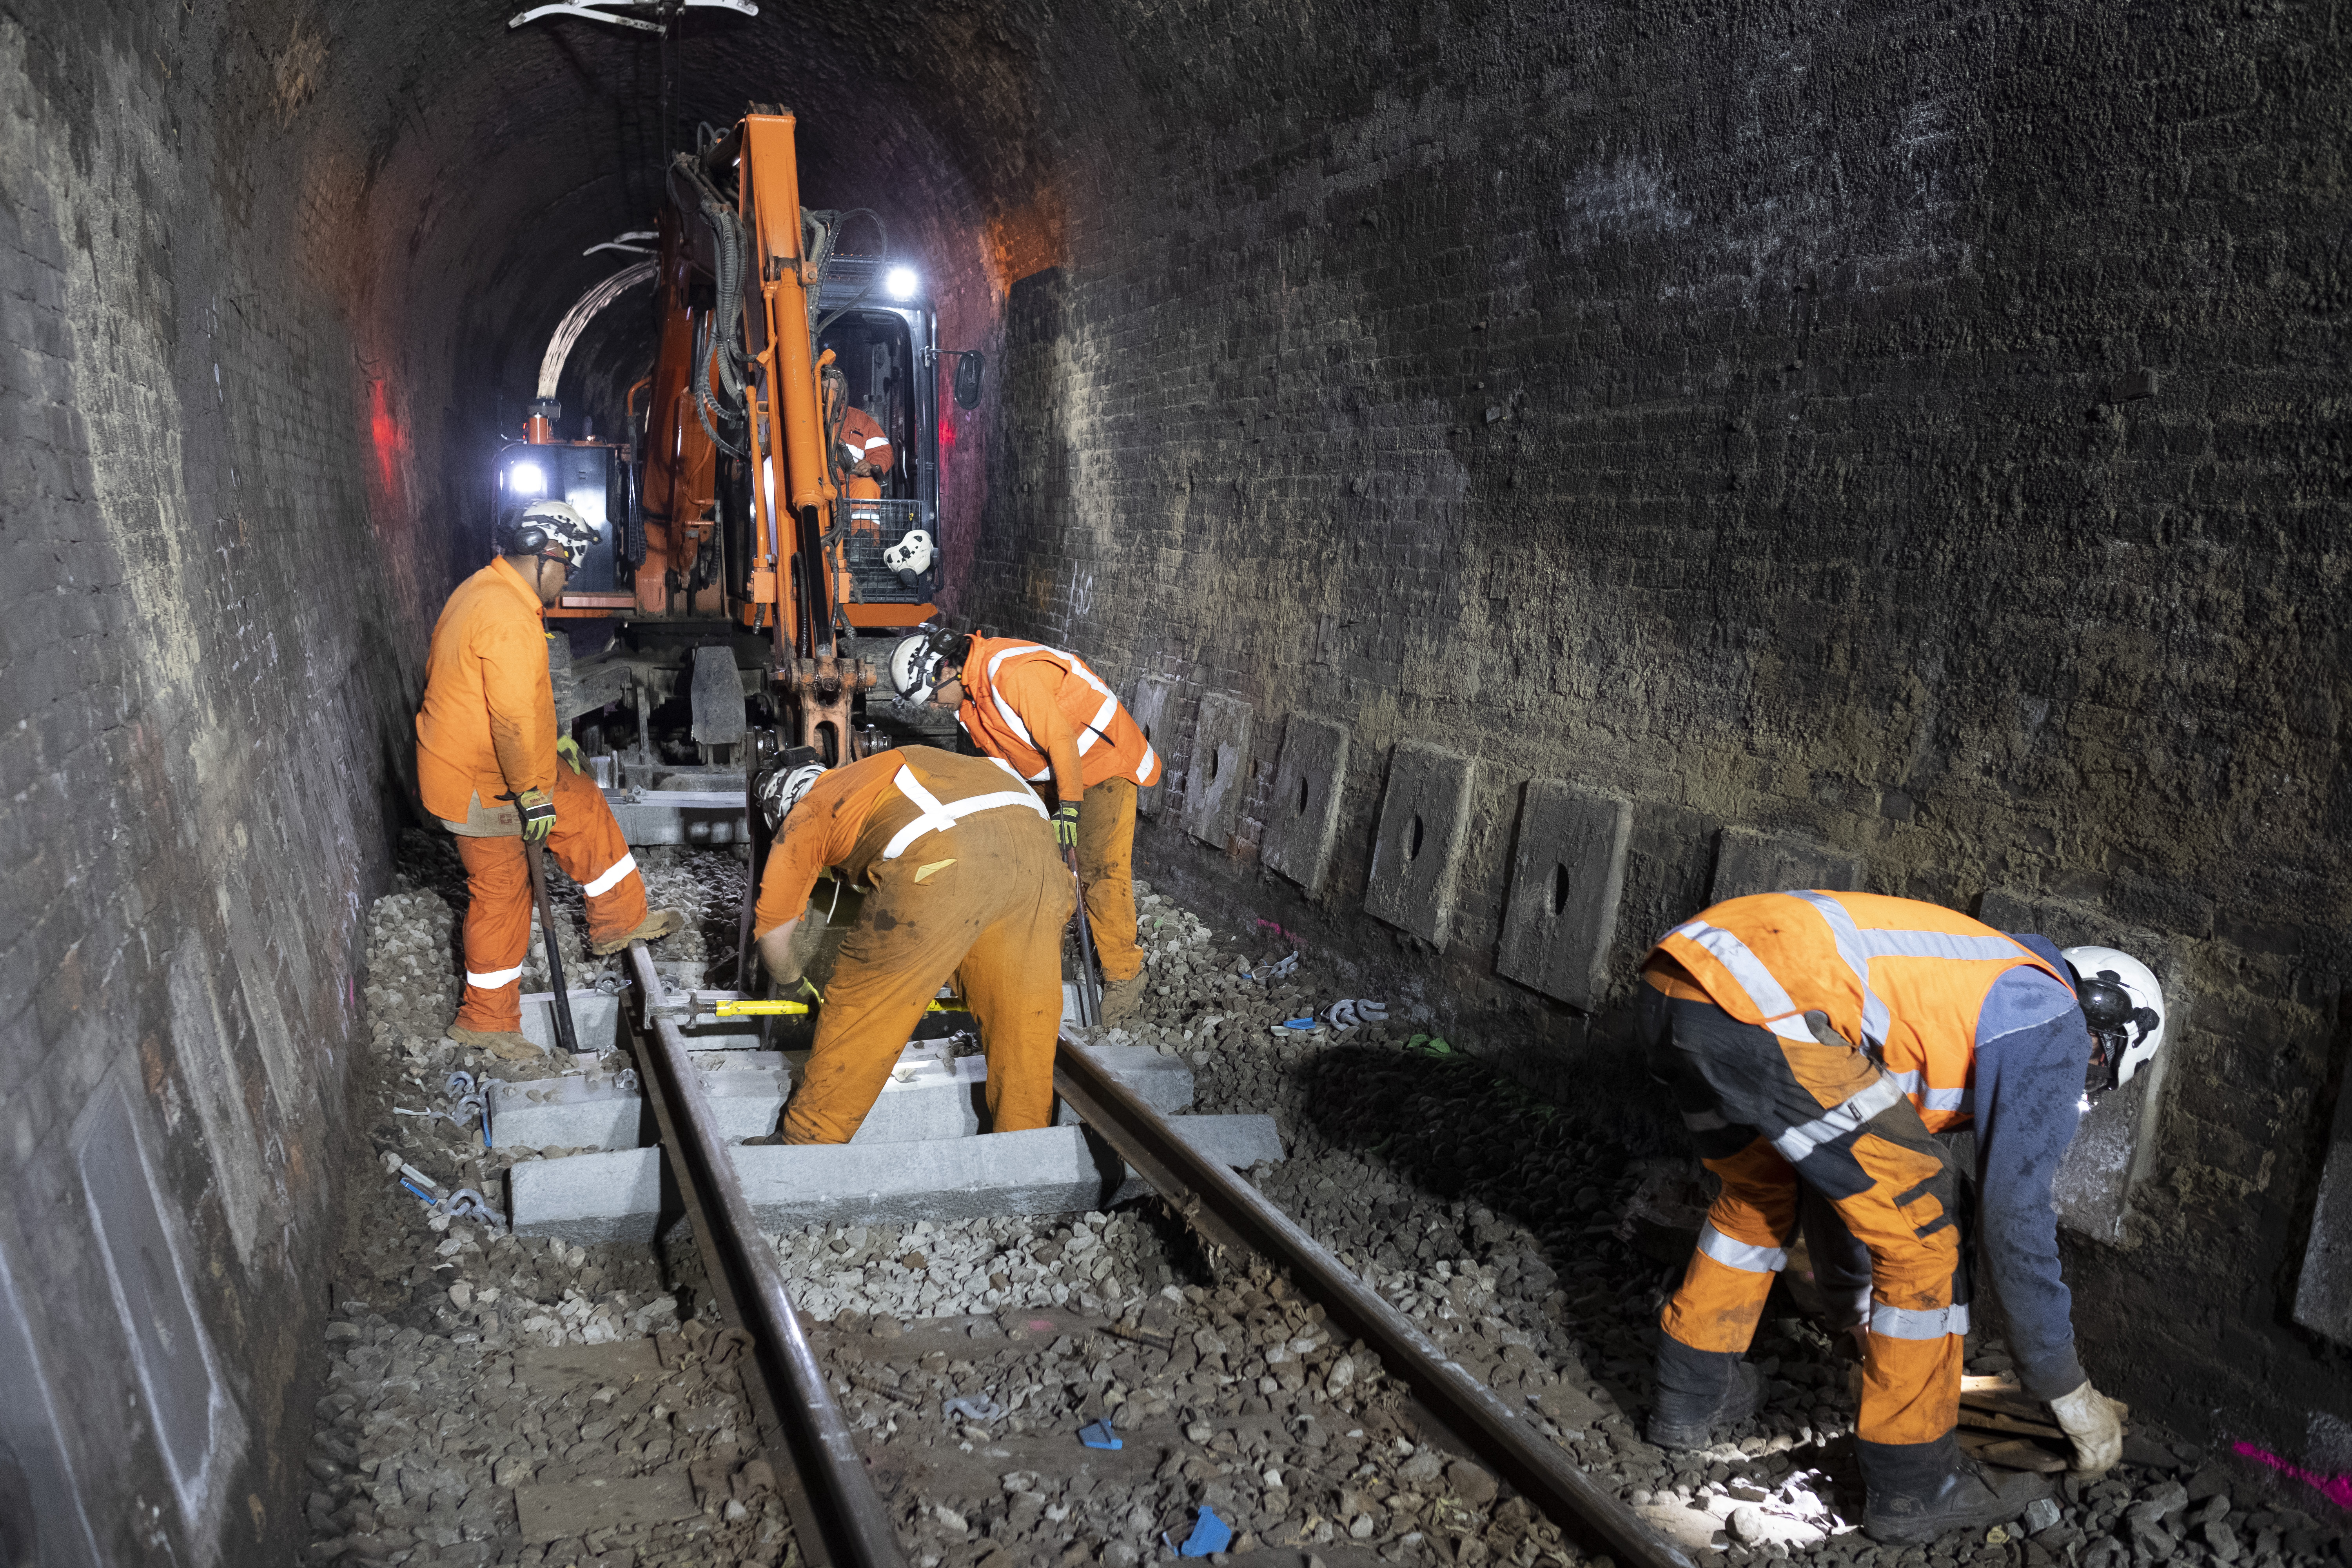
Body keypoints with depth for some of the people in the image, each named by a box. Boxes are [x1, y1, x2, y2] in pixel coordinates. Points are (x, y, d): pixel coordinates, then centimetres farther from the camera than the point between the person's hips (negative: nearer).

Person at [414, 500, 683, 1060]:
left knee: (583, 808, 16)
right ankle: (486, 1019, 17)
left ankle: (620, 919, 26)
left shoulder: (486, 591, 9)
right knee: (501, 891, 3)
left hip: (481, 761, 10)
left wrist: (554, 742, 23)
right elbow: (514, 716, -29)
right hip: (478, 783, -10)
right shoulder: (509, 618, -26)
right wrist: (533, 793, -21)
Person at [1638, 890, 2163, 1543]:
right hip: (1762, 1010, -9)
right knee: (1920, 1226, 8)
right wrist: (2068, 1390, 23)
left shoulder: (1979, 983, 38)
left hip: (1669, 985, 10)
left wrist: (1863, 1276, 60)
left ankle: (1691, 1398, 41)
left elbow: (1859, 1152, 47)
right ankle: (1913, 1487, 21)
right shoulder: (2054, 1026, 13)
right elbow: (2014, 1216, 9)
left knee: (1758, 1190, 33)